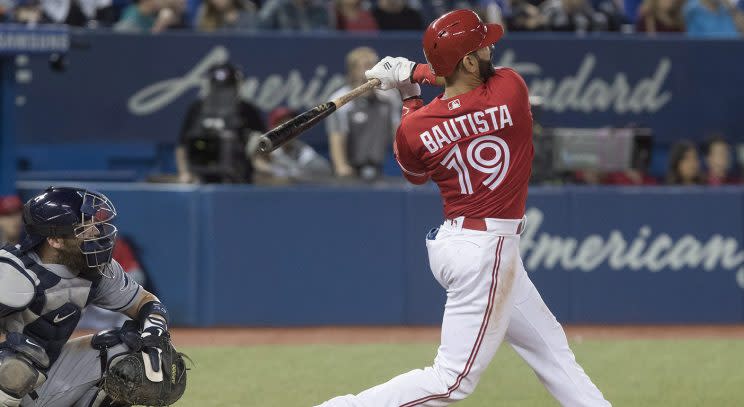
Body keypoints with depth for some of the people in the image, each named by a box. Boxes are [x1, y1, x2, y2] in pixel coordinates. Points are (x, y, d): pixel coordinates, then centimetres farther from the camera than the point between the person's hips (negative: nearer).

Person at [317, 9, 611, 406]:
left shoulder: (414, 130, -7)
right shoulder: (510, 89, -15)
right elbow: (489, 74, 11)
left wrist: (409, 95, 17)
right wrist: (414, 72, 9)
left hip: (453, 238, 6)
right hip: (488, 250, -6)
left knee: (550, 348, 17)